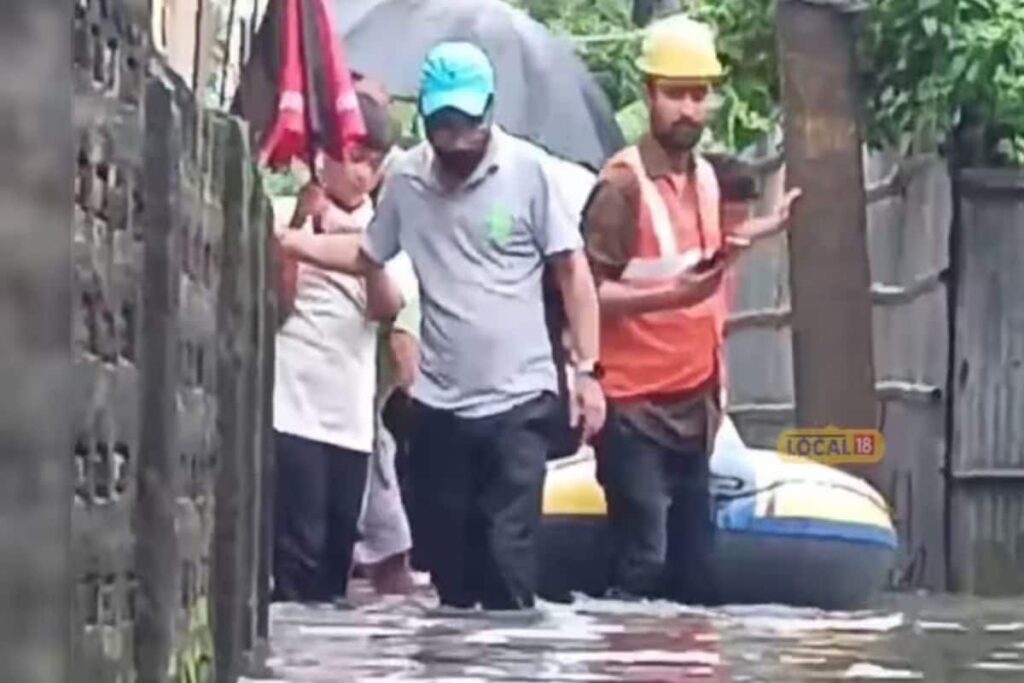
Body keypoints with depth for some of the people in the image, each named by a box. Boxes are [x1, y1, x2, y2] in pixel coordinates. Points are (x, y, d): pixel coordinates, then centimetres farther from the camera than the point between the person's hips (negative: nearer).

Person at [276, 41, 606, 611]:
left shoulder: (528, 170, -7)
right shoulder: (406, 179, 2)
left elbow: (572, 270, -3)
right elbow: (367, 257, 17)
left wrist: (588, 370, -7)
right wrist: (295, 243, 5)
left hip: (519, 399, -4)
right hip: (439, 403, 4)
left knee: (508, 554, -10)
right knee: (448, 559, 11)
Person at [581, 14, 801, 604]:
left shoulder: (705, 178, 11)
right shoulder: (622, 184, -13)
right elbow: (587, 293, -16)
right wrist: (669, 295, -28)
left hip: (694, 406, 8)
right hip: (635, 407, -8)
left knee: (694, 569, 8)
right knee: (644, 565, -13)